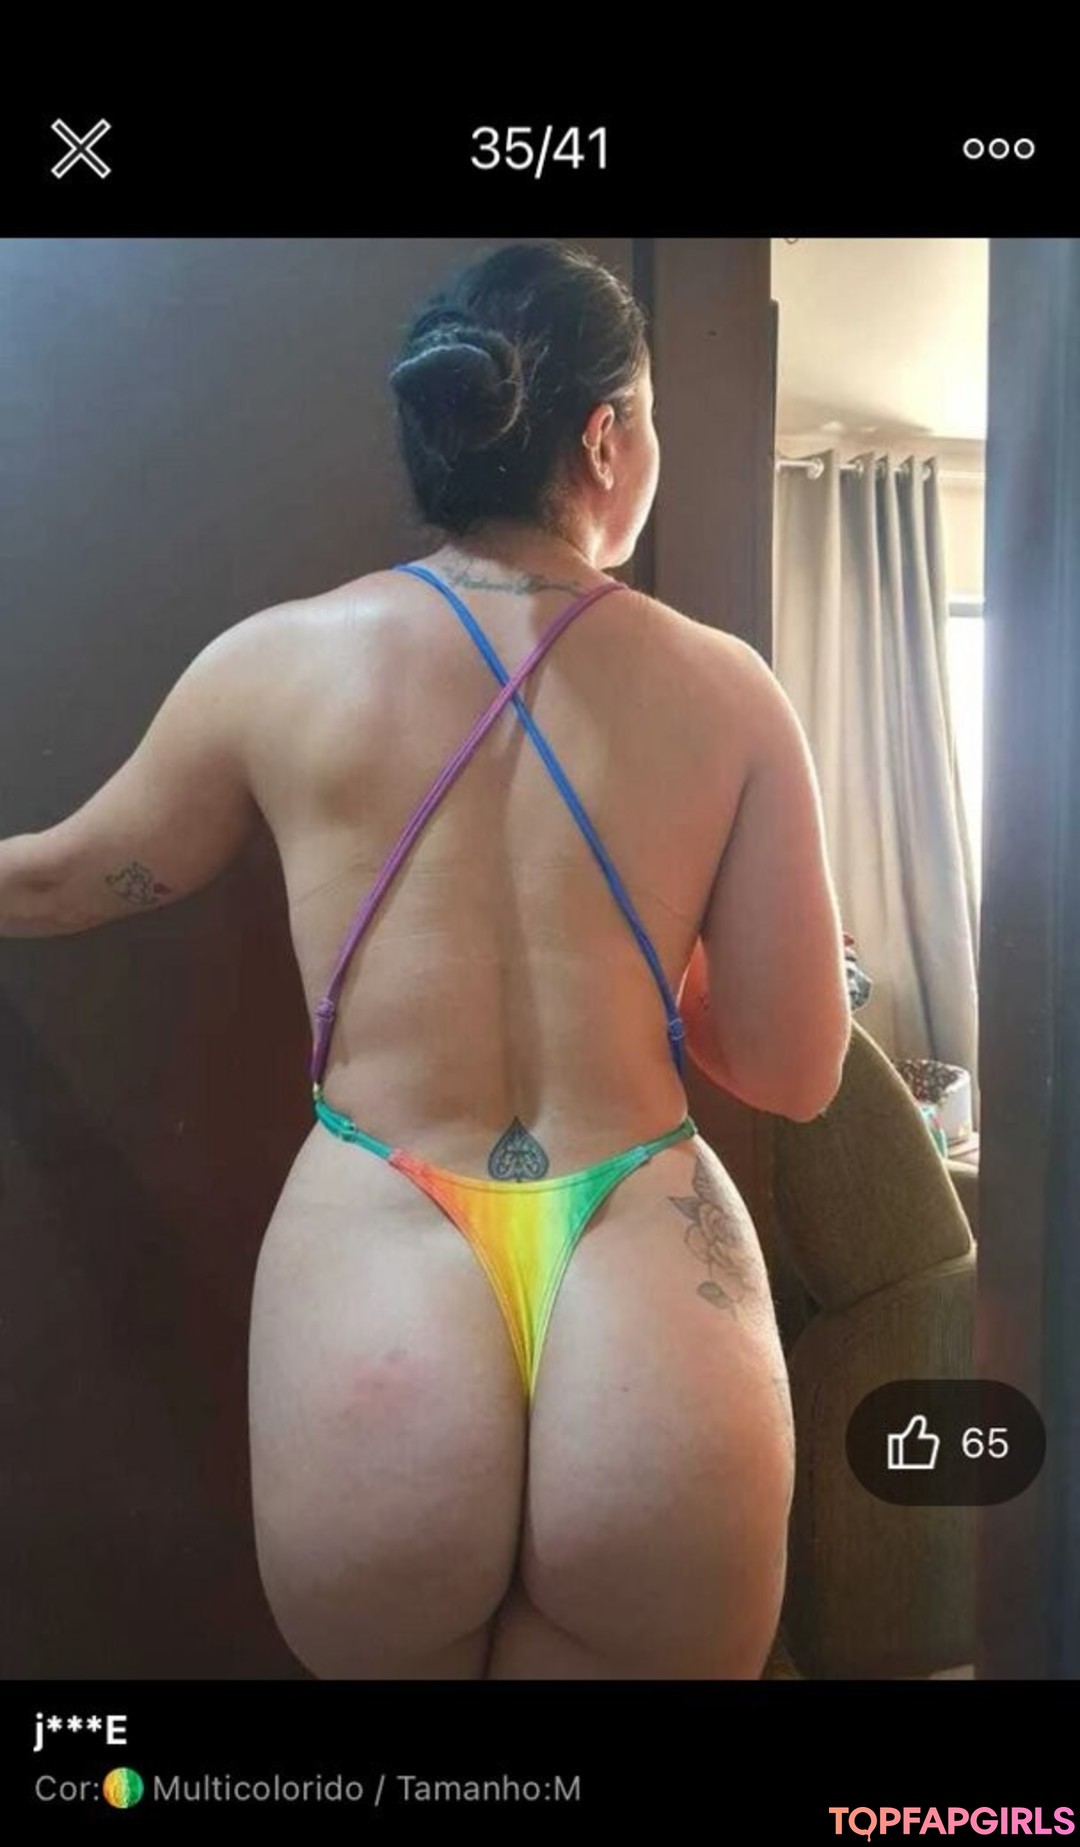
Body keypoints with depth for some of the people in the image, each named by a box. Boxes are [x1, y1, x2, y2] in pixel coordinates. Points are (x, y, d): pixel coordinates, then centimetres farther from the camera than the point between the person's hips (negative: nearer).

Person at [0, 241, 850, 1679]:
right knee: (633, 1641, 25)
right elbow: (795, 1069, 2)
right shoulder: (727, 691, -1)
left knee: (389, 1637, 30)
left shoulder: (280, 660, 0)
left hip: (375, 1305, 1)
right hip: (661, 1338, 0)